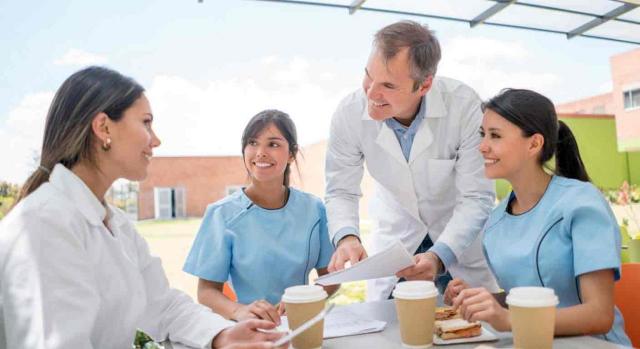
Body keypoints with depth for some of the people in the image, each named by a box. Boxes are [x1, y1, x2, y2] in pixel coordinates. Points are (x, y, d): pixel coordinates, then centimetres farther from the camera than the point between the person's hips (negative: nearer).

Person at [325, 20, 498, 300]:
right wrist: (346, 237, -34)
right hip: (396, 234, 2)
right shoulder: (349, 113, -23)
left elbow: (476, 198, -24)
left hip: (462, 235, -1)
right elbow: (341, 192, -12)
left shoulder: (464, 106, -29)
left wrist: (439, 257, -39)